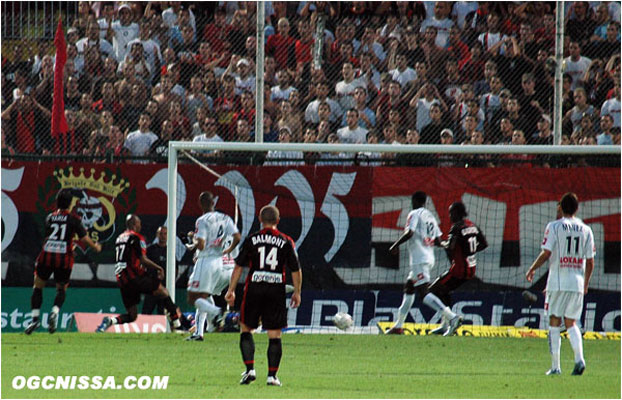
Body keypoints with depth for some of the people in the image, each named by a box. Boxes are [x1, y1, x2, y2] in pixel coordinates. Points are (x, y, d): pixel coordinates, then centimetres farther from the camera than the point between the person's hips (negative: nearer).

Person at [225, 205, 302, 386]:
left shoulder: (251, 240, 1)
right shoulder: (286, 242, 3)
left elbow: (239, 267, 2)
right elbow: (296, 270, 4)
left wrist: (231, 290, 9)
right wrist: (297, 293, 15)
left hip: (254, 289, 0)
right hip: (277, 290, 0)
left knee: (246, 328, 12)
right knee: (274, 334, 5)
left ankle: (250, 369, -1)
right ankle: (272, 375, 3)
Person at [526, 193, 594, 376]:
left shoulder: (554, 226, -4)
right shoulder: (586, 230, 7)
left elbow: (546, 253, -11)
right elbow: (590, 261, 7)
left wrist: (532, 269, 5)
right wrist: (586, 283, 20)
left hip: (558, 281, -3)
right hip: (577, 282, 3)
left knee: (554, 322, 4)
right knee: (571, 323, 12)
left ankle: (555, 366, 1)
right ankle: (579, 359, -11)